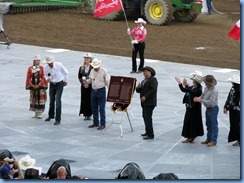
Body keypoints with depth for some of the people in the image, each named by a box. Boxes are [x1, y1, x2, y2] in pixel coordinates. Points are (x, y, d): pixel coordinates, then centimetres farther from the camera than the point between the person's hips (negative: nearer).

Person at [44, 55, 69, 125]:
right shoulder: (46, 67, -12)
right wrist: (47, 79, -19)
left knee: (58, 101, -13)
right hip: (52, 84, 4)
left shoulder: (59, 65, -20)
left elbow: (66, 72, -3)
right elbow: (46, 75, 4)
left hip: (59, 84, -4)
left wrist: (65, 81, 7)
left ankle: (58, 119, -10)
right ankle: (51, 115, 38)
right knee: (51, 100, 14)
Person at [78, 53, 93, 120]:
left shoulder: (92, 68, -5)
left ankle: (89, 114, 4)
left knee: (90, 100, -4)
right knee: (84, 100, 3)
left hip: (90, 86, -3)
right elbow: (79, 77, 8)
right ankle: (85, 114, 9)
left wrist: (88, 83, -13)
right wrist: (83, 82, -8)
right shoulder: (81, 68, 7)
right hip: (83, 86, 3)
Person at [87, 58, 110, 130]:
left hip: (101, 90, -6)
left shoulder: (104, 71, -8)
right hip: (94, 91, 6)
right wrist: (86, 81, -2)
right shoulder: (92, 71, 8)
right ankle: (96, 123, 23)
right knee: (94, 108, 11)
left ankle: (102, 124, 0)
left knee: (101, 108, -5)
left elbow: (107, 81, -7)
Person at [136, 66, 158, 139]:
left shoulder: (153, 80, -8)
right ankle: (148, 132, 23)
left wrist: (145, 96, -23)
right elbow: (138, 91, 21)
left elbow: (153, 90, -21)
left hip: (150, 102, -9)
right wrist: (138, 87, -3)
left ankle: (150, 135, -13)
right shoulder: (144, 81, 21)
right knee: (145, 117, 13)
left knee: (148, 117, -13)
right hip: (144, 103, 9)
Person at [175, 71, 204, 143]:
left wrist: (186, 85, -38)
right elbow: (183, 90, 12)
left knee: (194, 123, 1)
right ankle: (189, 137, 19)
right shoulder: (191, 87, 9)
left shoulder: (198, 90, -16)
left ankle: (193, 138, 11)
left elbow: (191, 92, -32)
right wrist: (180, 83, 2)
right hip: (189, 108, 8)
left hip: (195, 109, -8)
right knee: (188, 122, 11)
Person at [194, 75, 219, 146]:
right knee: (208, 125, 17)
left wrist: (201, 100, -28)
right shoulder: (206, 89, 4)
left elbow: (211, 102, -28)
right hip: (208, 108, 9)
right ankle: (208, 139, 27)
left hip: (213, 109, -9)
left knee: (214, 125, -2)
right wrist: (197, 98, -8)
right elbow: (203, 95, 13)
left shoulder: (214, 91, -23)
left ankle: (213, 141, 3)